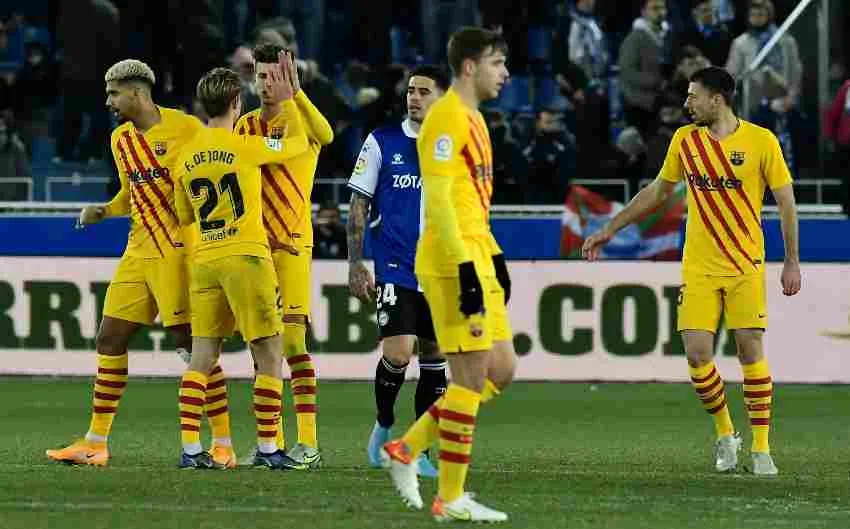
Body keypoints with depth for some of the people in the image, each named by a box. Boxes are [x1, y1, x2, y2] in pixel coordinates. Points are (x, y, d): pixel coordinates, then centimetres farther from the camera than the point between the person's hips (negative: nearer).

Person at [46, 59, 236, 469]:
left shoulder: (186, 128, -10)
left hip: (180, 251, -8)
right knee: (109, 339, 6)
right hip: (138, 252, 8)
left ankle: (223, 444, -1)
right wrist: (104, 211, 7)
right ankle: (95, 443, 12)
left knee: (192, 343, -8)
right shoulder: (121, 139, 13)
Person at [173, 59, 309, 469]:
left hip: (204, 261, 6)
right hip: (245, 257, -6)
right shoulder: (245, 147, -8)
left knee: (202, 355, 5)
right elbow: (298, 142, 9)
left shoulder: (187, 156, 9)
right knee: (269, 354, 2)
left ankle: (190, 448, -2)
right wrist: (285, 98, 17)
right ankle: (267, 447, 0)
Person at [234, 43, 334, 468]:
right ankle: (272, 441, 11)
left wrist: (296, 93, -36)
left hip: (292, 245, -6)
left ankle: (308, 441, -12)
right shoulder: (246, 126, 13)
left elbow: (325, 135, -29)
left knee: (293, 339, -12)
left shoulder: (300, 121, -4)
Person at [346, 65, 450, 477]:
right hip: (394, 268, -3)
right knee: (397, 353, -16)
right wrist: (355, 263, -4)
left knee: (434, 357, 4)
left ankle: (420, 452, 13)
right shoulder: (382, 142, 0)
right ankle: (384, 425, 11)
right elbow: (359, 205, 3)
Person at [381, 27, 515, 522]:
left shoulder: (473, 119, 18)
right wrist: (466, 268, -22)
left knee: (501, 371, 11)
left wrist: (495, 259, 21)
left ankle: (408, 448, 17)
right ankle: (451, 499, -1)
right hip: (453, 264, -10)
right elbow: (438, 202, -19)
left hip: (477, 262, 10)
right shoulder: (446, 119, -13)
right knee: (473, 375, -7)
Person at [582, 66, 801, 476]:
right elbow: (657, 192, 17)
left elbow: (786, 200, -1)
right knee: (697, 354, -7)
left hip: (746, 265, -3)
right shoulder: (685, 140, 5)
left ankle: (761, 449, 3)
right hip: (698, 267, 3)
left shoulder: (761, 142, -7)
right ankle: (725, 435, 15)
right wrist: (609, 230, 16)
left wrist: (792, 261, -4)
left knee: (751, 351, -6)